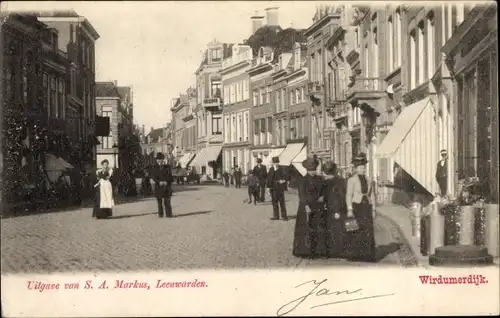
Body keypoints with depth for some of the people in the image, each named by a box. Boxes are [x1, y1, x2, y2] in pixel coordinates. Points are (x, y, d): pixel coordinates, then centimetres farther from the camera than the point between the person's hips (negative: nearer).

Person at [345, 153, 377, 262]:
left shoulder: (370, 181, 12)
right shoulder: (352, 180, -1)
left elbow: (372, 196, 14)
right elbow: (348, 195, -6)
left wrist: (373, 209, 9)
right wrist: (349, 210, -13)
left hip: (367, 208, 4)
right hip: (356, 207, -4)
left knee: (368, 231, 0)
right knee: (355, 232, -2)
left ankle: (367, 255, 5)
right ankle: (354, 255, 5)